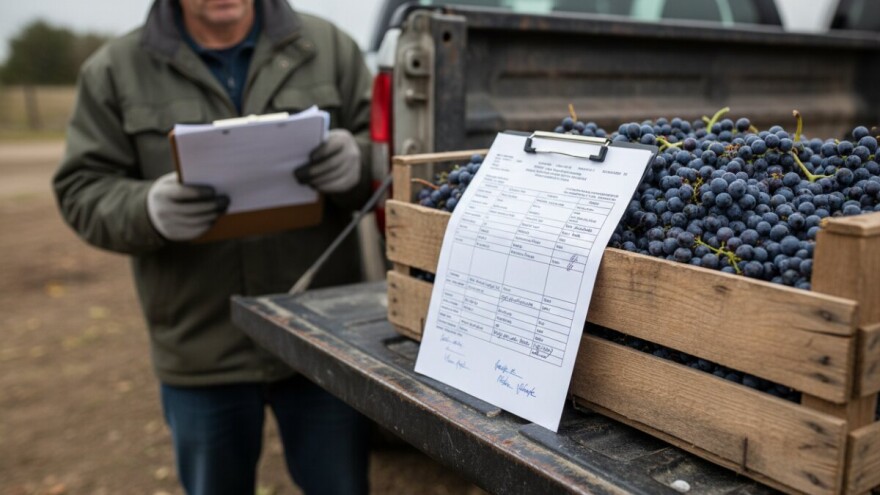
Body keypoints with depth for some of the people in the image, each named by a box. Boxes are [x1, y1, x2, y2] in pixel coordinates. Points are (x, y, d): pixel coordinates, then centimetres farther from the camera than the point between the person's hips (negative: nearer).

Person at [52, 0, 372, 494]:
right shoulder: (115, 71, 2)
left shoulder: (329, 47, 3)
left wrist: (359, 164, -21)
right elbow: (83, 191, 0)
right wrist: (149, 210, -22)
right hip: (200, 353, 1)